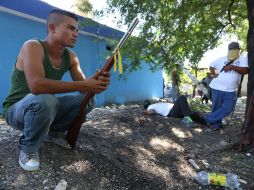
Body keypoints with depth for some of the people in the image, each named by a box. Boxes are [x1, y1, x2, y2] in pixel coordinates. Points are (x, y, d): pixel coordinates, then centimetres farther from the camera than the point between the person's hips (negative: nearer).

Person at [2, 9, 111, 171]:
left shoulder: (70, 56, -4)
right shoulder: (32, 47, -24)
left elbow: (83, 86, -6)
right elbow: (36, 85, -40)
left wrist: (97, 82, -30)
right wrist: (84, 85, -40)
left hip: (43, 108, 6)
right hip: (16, 110, -6)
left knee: (88, 100, -8)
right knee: (45, 100, -39)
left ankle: (52, 131, 9)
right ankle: (28, 148, -10)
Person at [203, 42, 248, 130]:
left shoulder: (242, 60, 5)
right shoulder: (222, 59, 7)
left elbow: (245, 70, -11)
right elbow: (211, 66, 18)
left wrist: (232, 67, -18)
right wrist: (213, 74, 2)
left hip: (230, 90, 1)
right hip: (217, 88, 0)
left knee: (228, 108, -5)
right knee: (216, 107, 5)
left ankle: (209, 119, 7)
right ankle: (216, 124, 20)